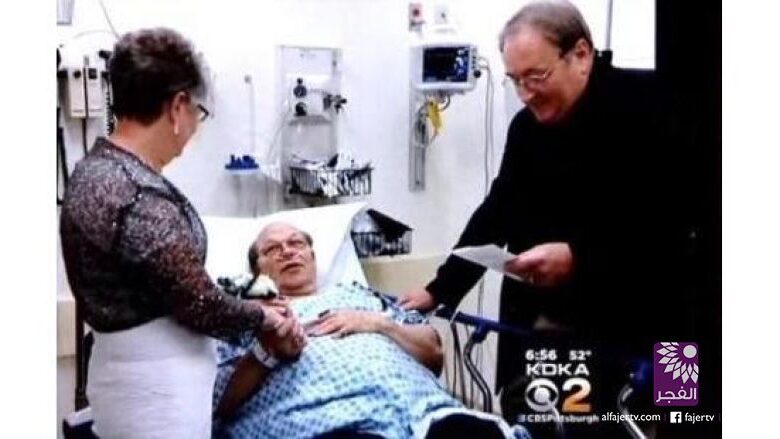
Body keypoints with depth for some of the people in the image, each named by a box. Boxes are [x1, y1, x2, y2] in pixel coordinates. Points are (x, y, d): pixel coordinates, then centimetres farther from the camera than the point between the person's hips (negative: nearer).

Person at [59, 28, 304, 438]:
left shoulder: (94, 167, 5)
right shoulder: (140, 196, -25)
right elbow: (202, 307, -19)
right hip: (156, 386, -10)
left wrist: (252, 304, 10)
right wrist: (264, 316, -1)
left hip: (136, 372, 10)